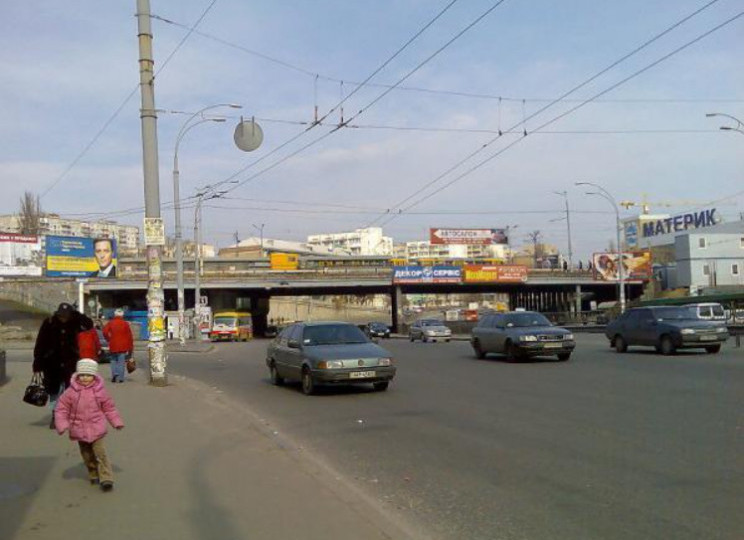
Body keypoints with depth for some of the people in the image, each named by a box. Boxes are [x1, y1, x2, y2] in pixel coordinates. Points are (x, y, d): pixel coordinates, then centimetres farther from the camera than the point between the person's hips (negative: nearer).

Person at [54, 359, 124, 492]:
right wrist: (62, 425, -10)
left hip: (96, 430, -2)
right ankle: (93, 475, 31)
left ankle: (106, 479, -7)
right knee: (87, 455, 14)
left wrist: (117, 422, 8)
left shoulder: (99, 391, -4)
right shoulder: (71, 392, -6)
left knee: (101, 453, -9)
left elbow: (109, 408, 6)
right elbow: (61, 409, -1)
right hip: (80, 430, 2)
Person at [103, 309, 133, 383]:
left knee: (113, 361, 15)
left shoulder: (110, 323, 2)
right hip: (123, 346, 0)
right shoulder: (125, 324, 2)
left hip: (113, 346, 0)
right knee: (121, 362, 3)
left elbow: (105, 332, -14)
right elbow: (129, 336, 1)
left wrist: (108, 339, 1)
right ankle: (121, 378, 0)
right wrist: (130, 348, 6)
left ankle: (114, 373, -5)